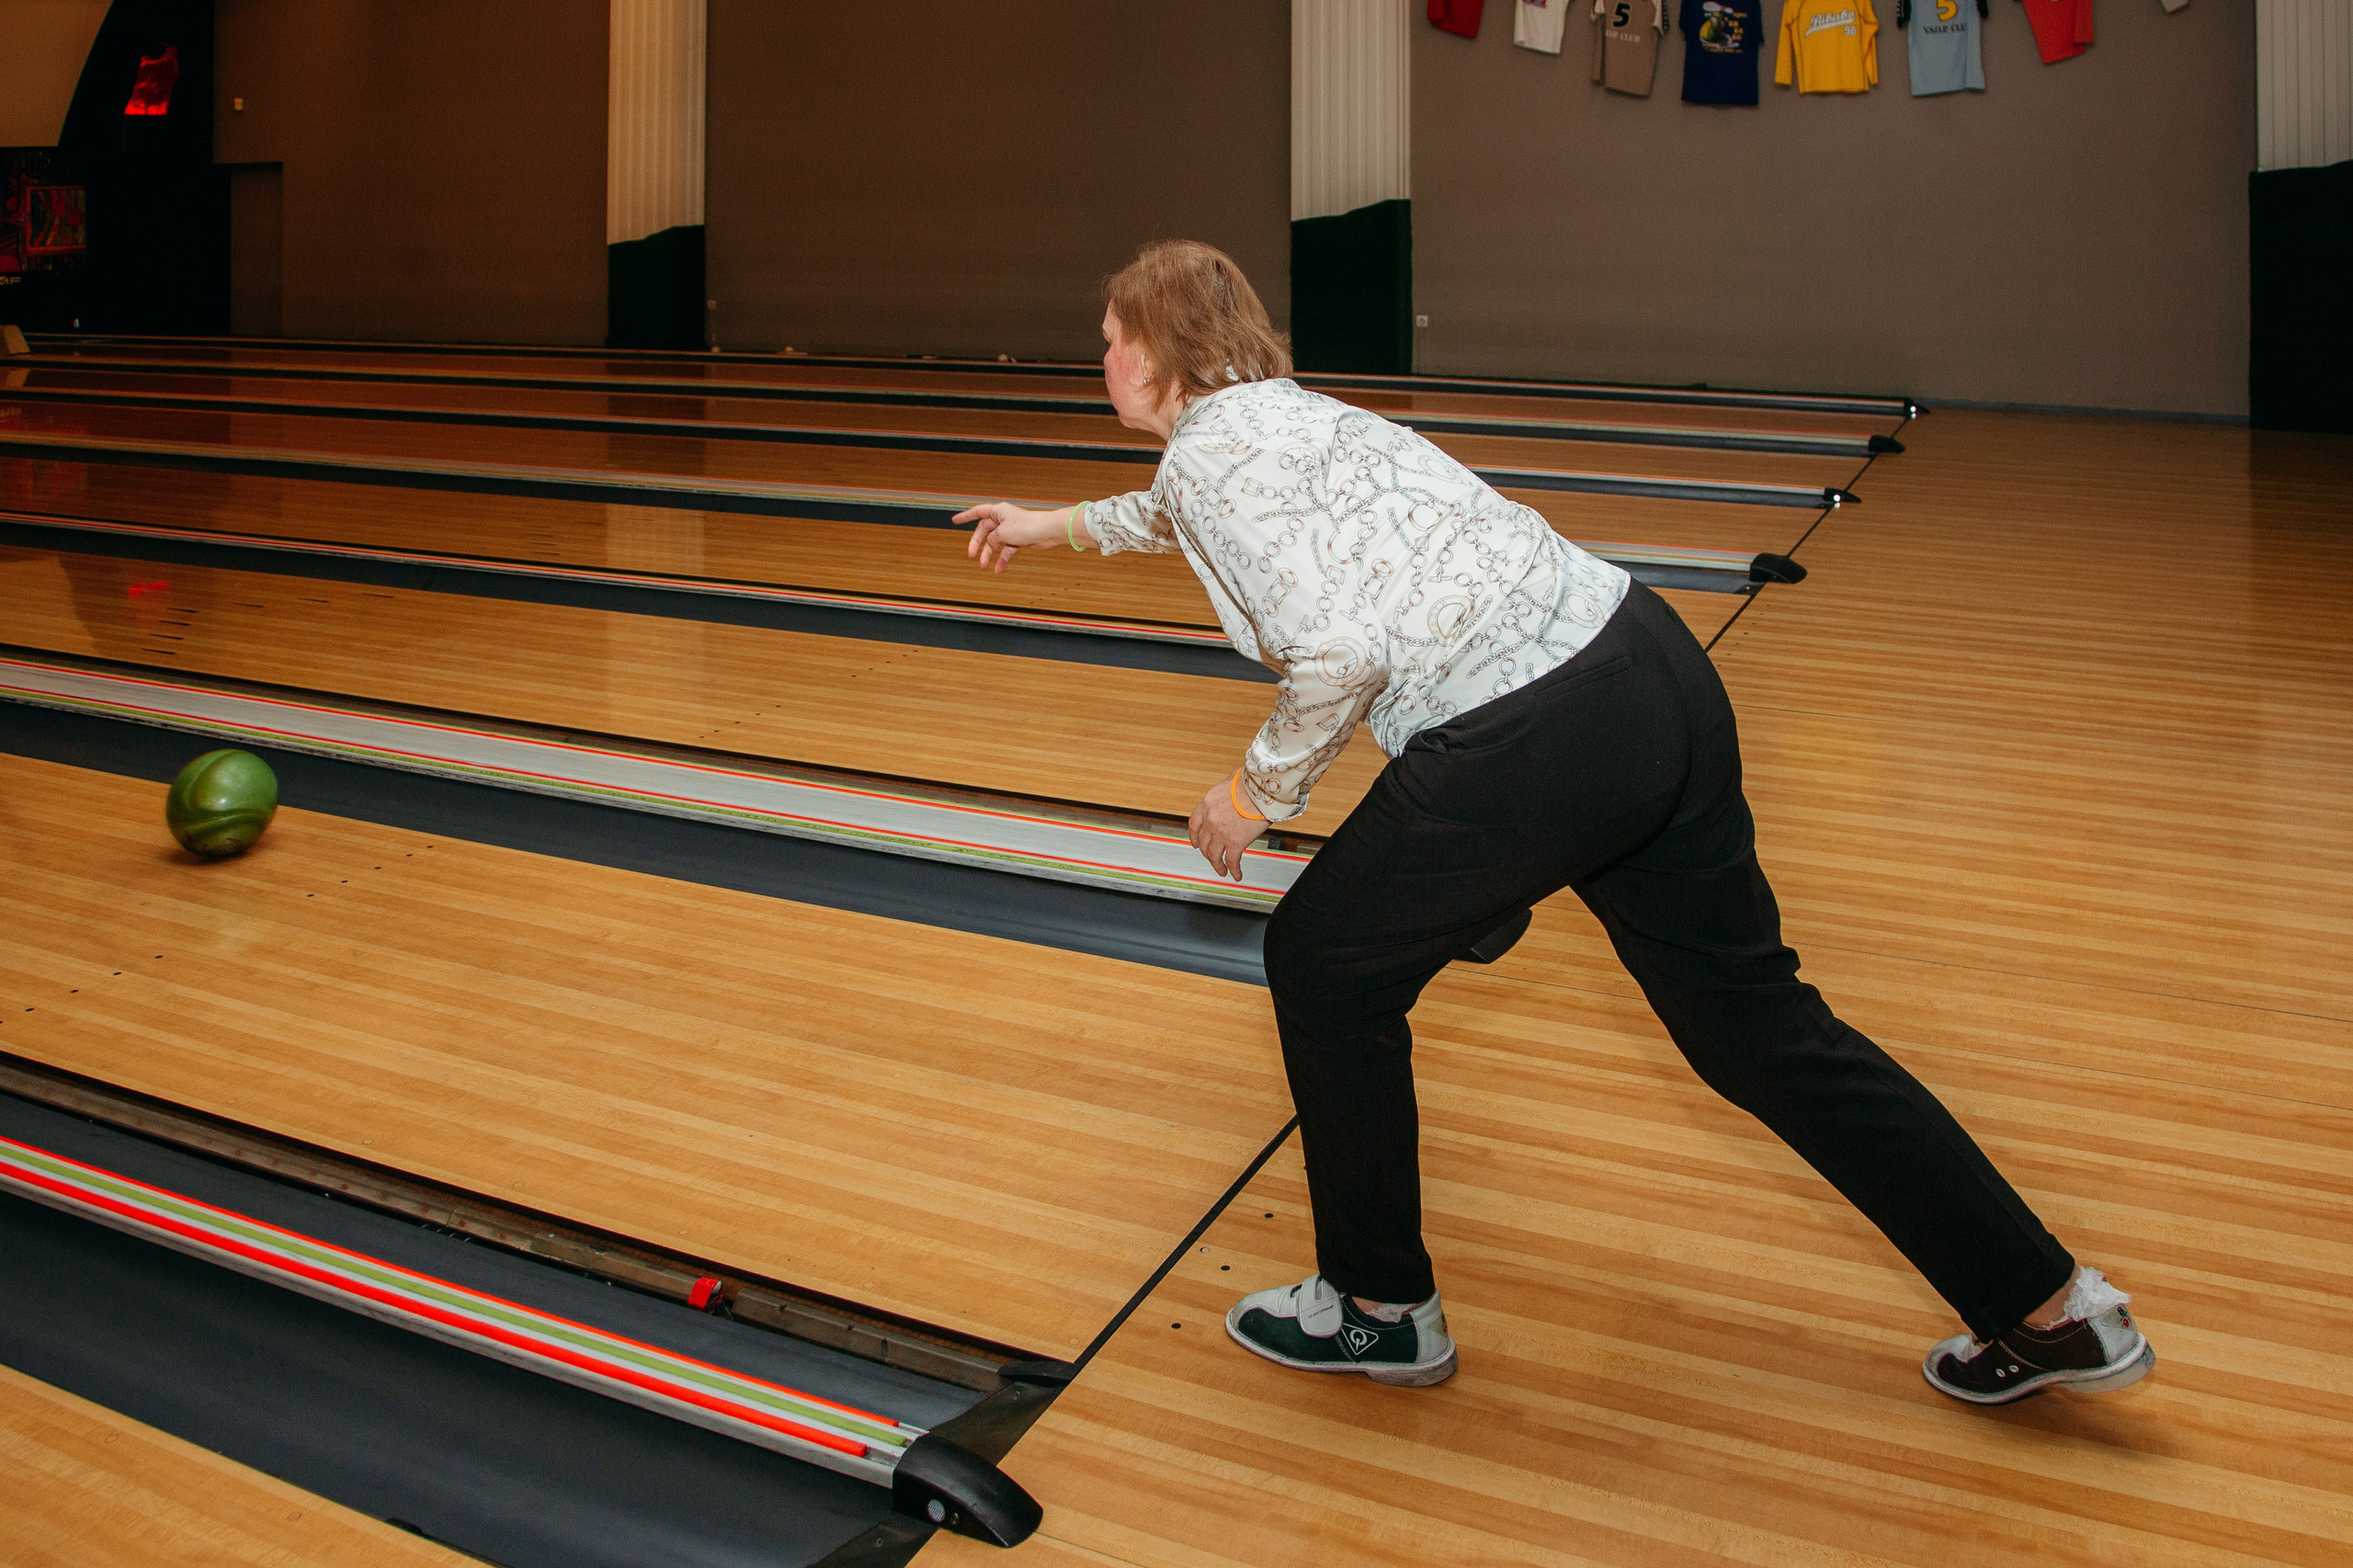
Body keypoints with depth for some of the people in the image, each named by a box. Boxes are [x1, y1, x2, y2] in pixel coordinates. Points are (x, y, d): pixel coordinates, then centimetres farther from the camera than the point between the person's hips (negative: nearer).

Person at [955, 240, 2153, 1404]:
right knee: (1757, 1024, 16)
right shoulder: (1287, 413, 24)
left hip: (1528, 751, -9)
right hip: (1652, 670, 9)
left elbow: (1339, 655, -15)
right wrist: (1061, 526, 59)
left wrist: (1258, 792, 0)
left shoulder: (1207, 448, -2)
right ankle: (2055, 1310, 22)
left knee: (1326, 968, 15)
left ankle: (1381, 1310, 29)